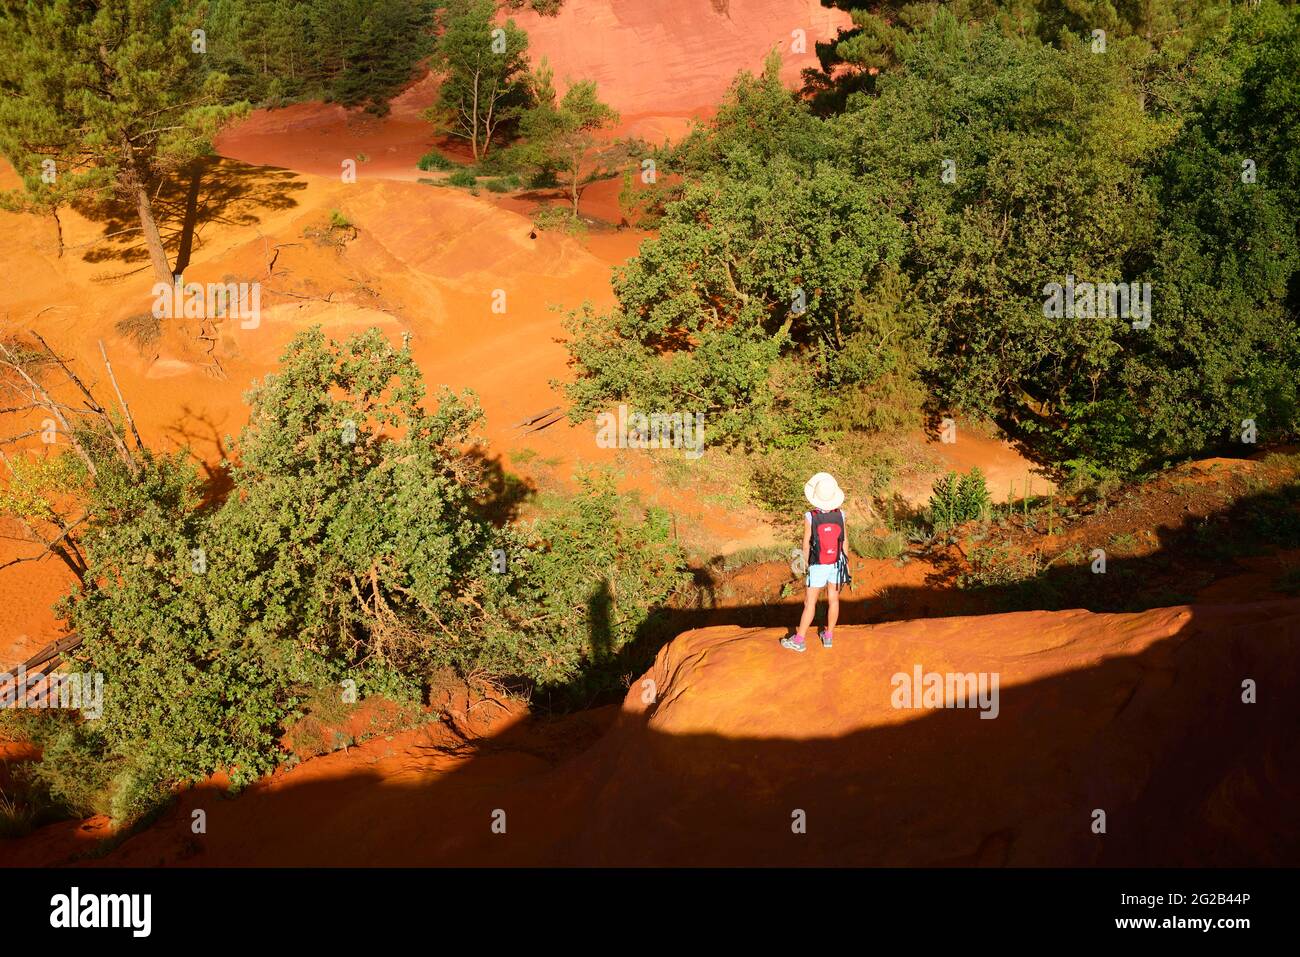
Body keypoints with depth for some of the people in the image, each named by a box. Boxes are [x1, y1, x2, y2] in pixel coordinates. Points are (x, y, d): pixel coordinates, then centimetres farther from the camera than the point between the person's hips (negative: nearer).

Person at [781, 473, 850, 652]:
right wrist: (846, 563, 12)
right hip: (837, 564, 3)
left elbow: (806, 545, -11)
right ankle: (829, 636, 26)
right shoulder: (840, 514, -12)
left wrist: (807, 563, 7)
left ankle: (799, 640, 11)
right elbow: (844, 541, -1)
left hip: (817, 567, -3)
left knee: (810, 602, 4)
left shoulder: (810, 517, -21)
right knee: (833, 599, 15)